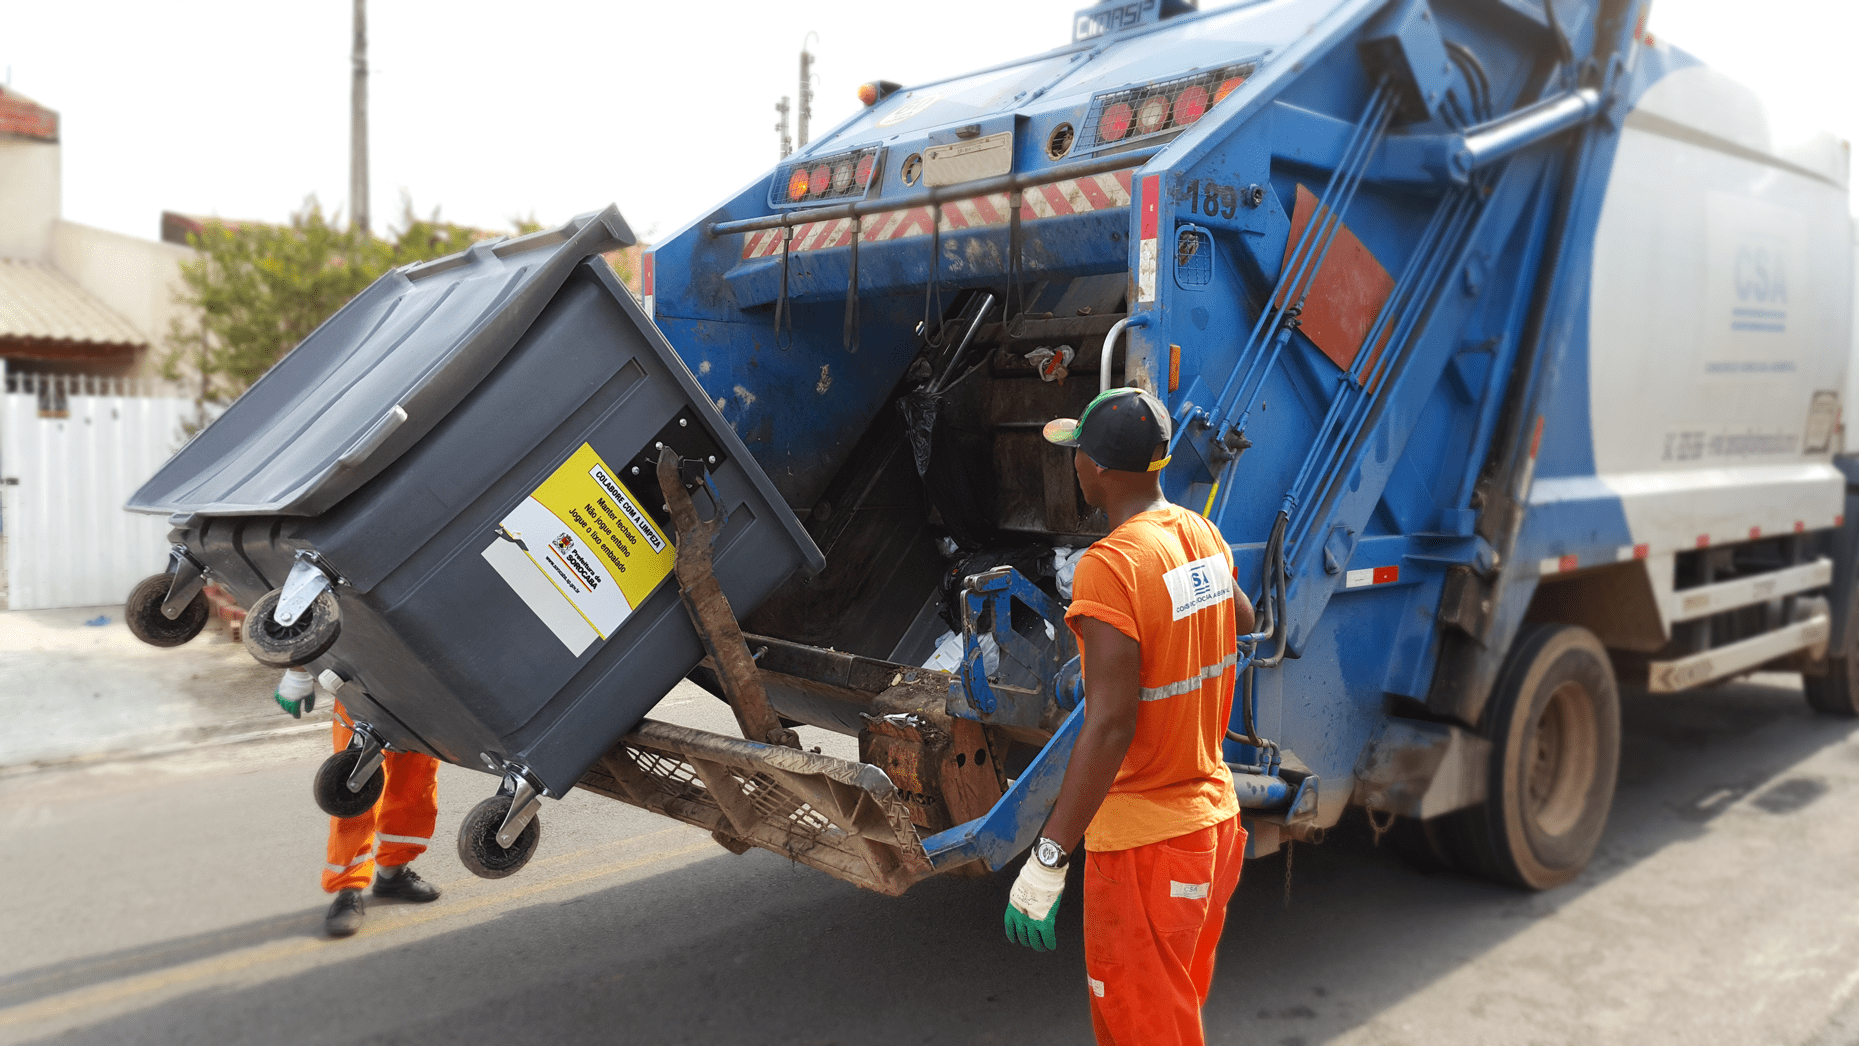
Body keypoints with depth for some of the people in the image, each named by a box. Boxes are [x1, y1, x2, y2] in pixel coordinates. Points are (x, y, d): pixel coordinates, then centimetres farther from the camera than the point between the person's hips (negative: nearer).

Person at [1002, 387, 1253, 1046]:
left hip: (1147, 847, -8)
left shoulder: (1108, 566, -23)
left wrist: (1047, 857, -24)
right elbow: (1244, 621, 24)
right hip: (1217, 818, 9)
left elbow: (1110, 724, -27)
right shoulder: (1203, 537, 3)